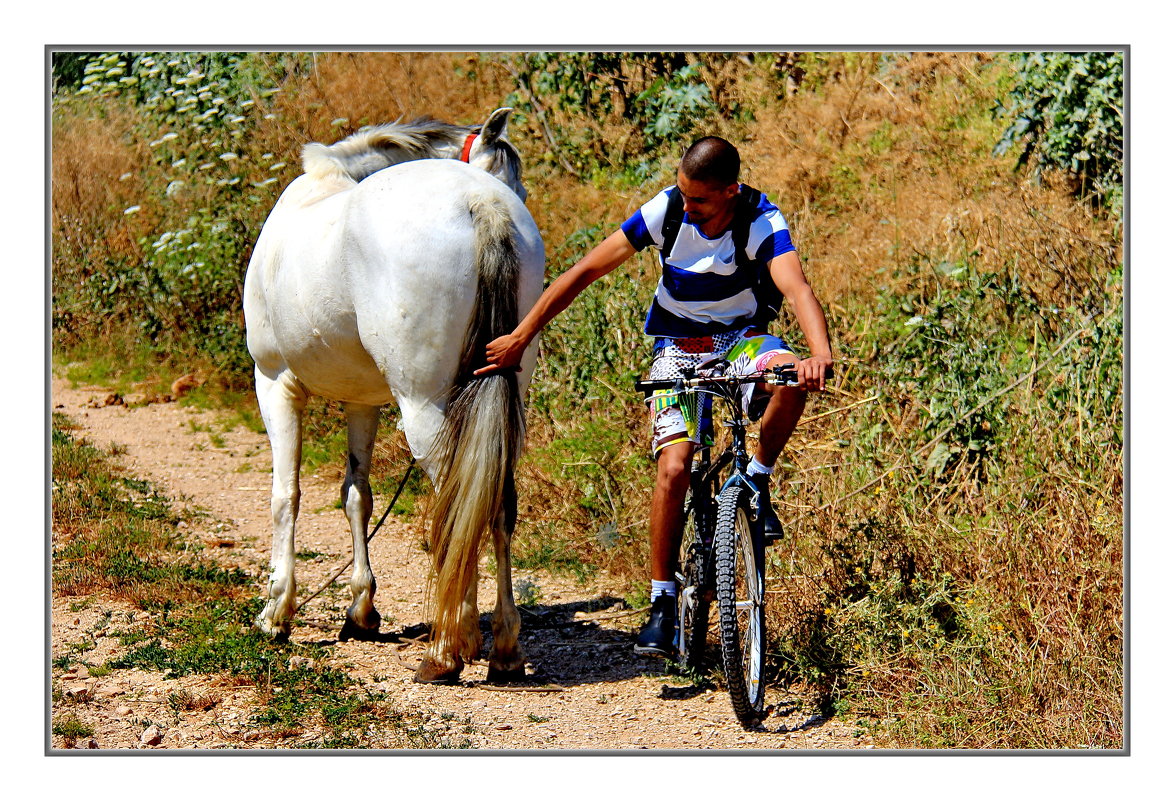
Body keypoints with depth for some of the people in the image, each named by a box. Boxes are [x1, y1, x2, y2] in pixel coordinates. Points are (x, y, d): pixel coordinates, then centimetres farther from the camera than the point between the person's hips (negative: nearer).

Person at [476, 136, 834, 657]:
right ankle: (663, 601, -8)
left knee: (790, 376, -35)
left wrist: (820, 353, -58)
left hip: (740, 336, 0)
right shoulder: (664, 212, -18)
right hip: (678, 347, 0)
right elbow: (585, 271, -14)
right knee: (673, 466, -19)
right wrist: (520, 339, -16)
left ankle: (758, 480, -8)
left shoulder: (763, 223, -21)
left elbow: (796, 288, -37)